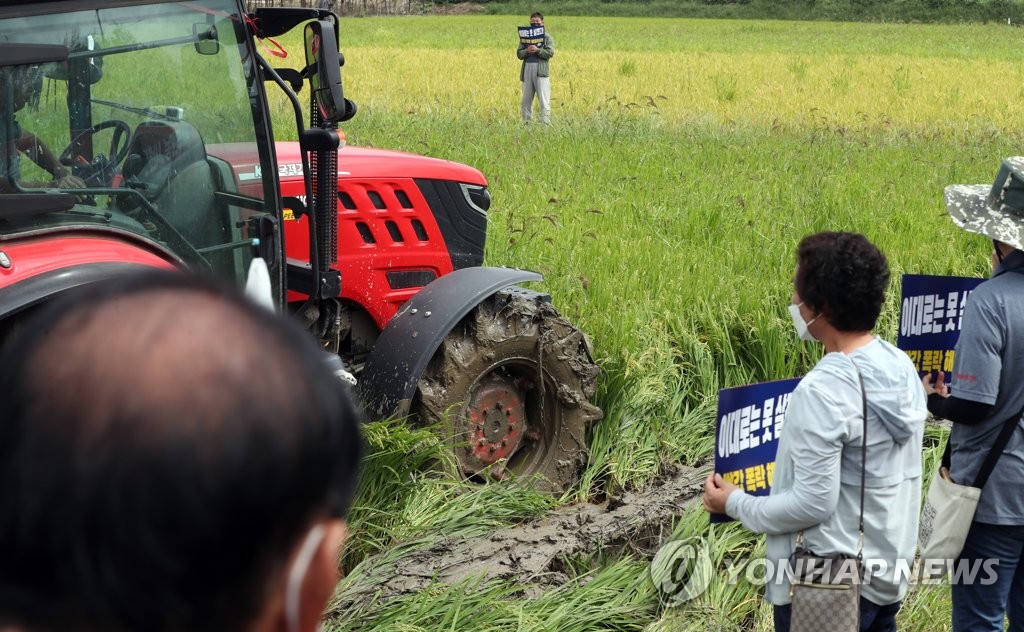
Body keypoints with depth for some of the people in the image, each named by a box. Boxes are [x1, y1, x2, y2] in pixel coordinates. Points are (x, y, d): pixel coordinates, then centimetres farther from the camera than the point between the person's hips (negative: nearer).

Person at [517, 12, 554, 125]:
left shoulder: (547, 37, 8)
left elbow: (550, 53, -4)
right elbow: (519, 54, 10)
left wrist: (537, 50, -17)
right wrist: (527, 51, -11)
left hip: (541, 70, -4)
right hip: (527, 70, 4)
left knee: (544, 100, -8)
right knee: (526, 100, 6)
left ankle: (545, 123, -9)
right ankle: (526, 123, 11)